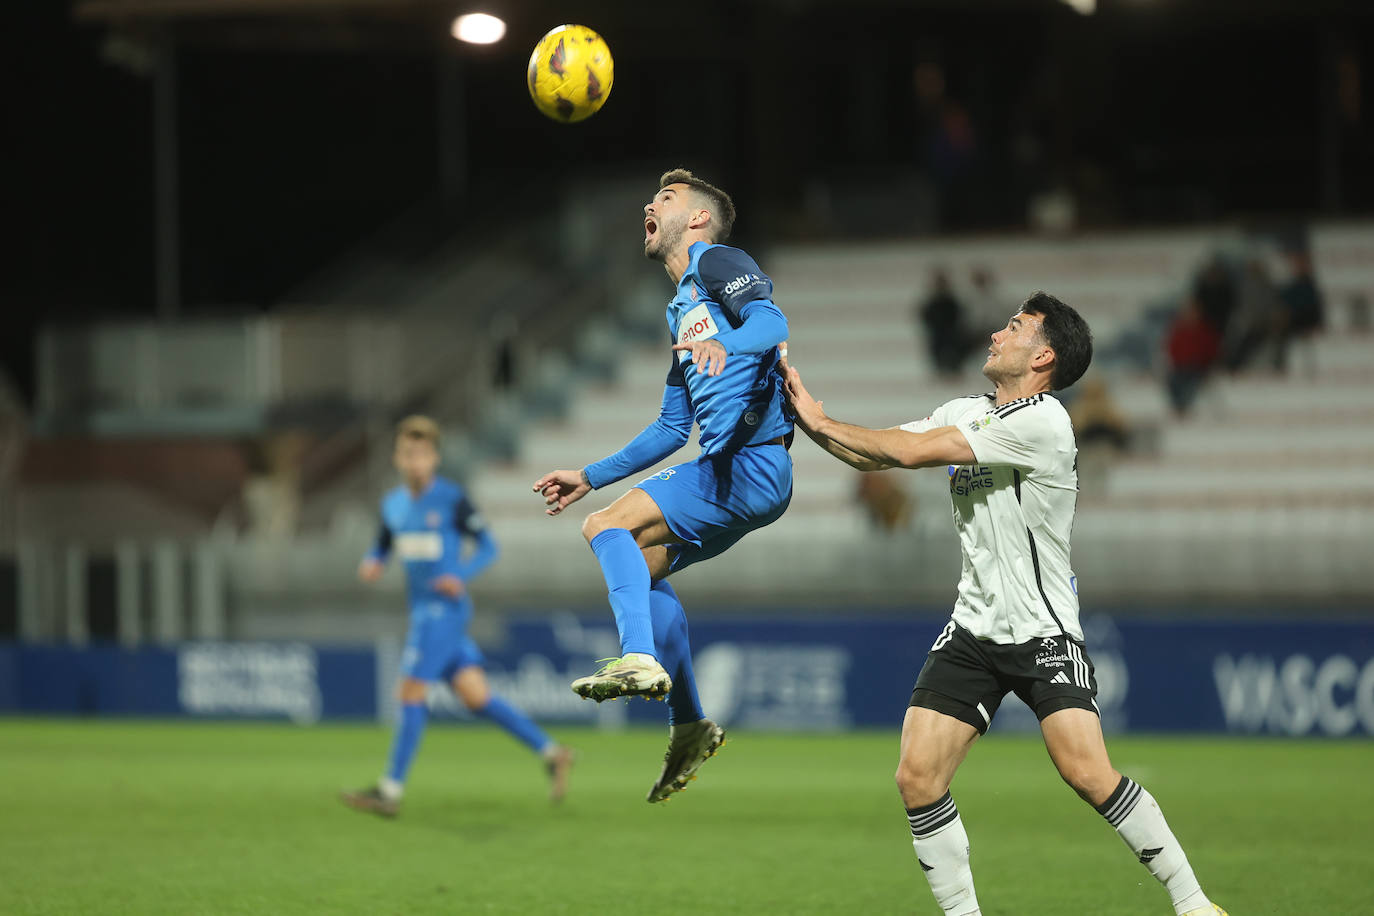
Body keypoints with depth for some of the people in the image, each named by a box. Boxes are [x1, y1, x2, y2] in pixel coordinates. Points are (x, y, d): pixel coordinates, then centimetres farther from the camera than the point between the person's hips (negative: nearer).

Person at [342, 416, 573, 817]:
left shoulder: (452, 499, -9)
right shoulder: (393, 503, 10)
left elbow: (487, 546, -5)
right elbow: (383, 547, 21)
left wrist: (462, 576, -22)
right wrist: (370, 564, -3)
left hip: (445, 608, -7)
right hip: (423, 609, 7)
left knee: (411, 693, -9)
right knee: (475, 696, 5)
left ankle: (391, 790, -6)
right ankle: (551, 753, 12)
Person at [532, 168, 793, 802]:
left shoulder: (715, 261, 0)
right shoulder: (682, 311, 28)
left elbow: (772, 323, -20)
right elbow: (672, 428, 32)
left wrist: (727, 346, -41)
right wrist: (590, 477, 31)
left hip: (752, 460, -10)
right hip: (727, 470, 10)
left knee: (608, 526, -14)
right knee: (640, 566, 16)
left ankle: (639, 658, -26)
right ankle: (689, 727, 17)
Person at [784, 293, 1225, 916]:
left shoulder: (1041, 421, -16)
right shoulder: (963, 413, 11)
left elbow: (911, 450, -16)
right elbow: (873, 455, 16)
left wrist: (823, 423, -5)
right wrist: (808, 415, 2)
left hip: (1044, 631, -7)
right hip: (973, 628, 7)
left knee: (1087, 773, -21)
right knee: (916, 779, -7)